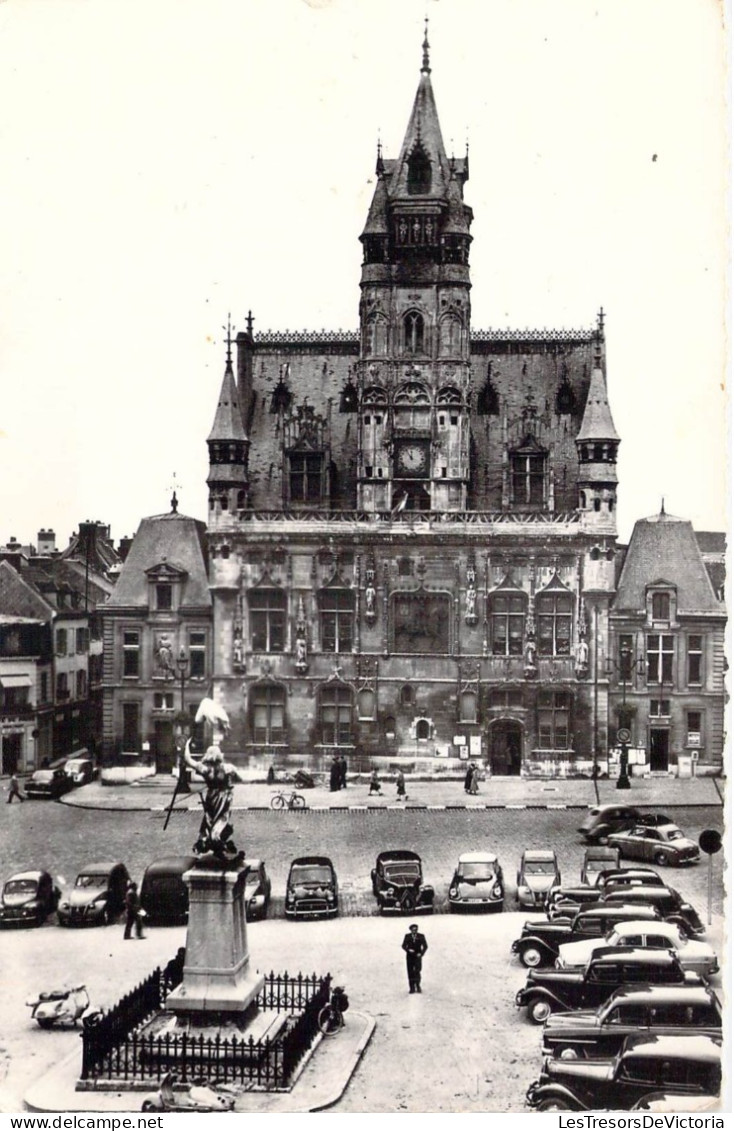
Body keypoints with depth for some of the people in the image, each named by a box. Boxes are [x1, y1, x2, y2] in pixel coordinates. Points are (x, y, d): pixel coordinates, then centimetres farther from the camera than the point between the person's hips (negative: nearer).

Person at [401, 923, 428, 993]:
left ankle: (418, 987, -1)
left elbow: (425, 946, 4)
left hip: (417, 956, -1)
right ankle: (412, 989, 2)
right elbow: (403, 946, 4)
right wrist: (408, 950, -15)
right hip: (410, 956, 1)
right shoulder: (407, 936, 4)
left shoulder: (421, 936, 2)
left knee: (417, 971, -15)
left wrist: (421, 953, -9)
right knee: (410, 972, -2)